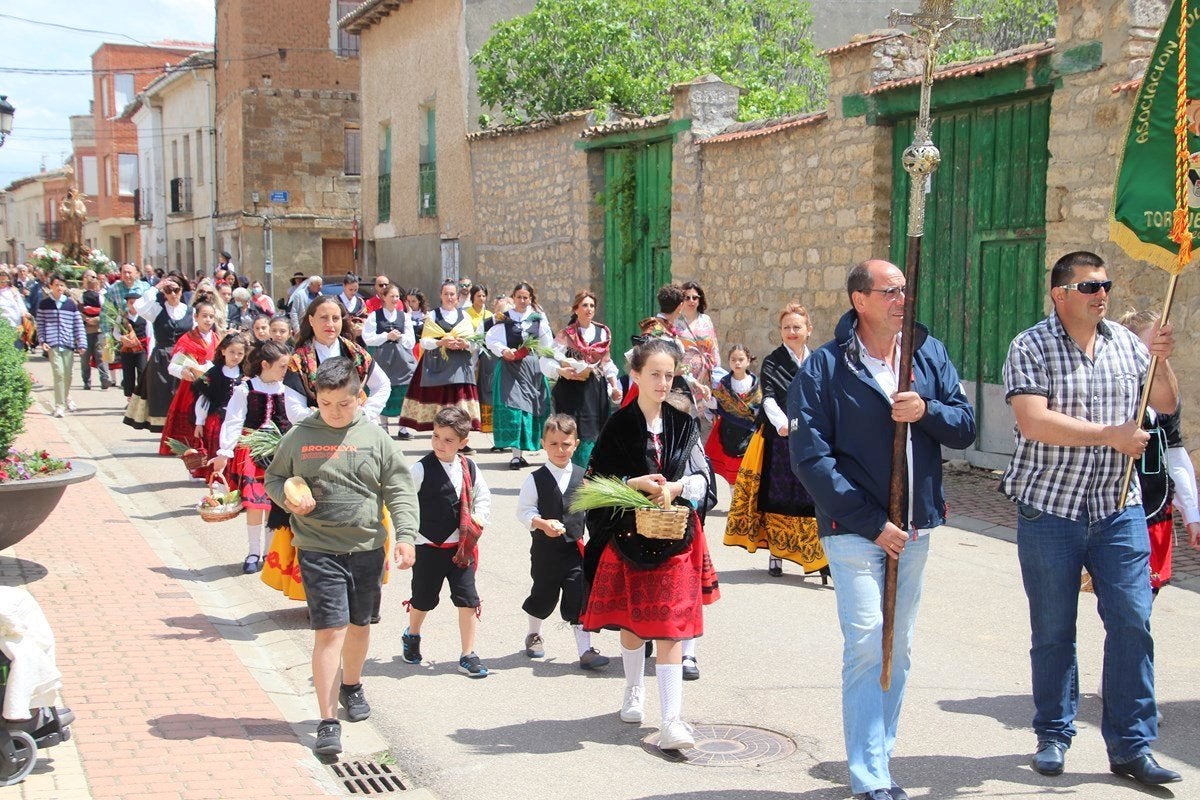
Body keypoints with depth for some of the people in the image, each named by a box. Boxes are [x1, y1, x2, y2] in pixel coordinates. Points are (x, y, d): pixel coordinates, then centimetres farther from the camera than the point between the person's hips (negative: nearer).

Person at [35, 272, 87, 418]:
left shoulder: (71, 304, 6)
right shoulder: (44, 303, 4)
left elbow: (78, 324, 6)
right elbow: (40, 324, 7)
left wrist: (82, 344, 0)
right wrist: (42, 341, -4)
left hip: (68, 344, 2)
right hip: (52, 344, -2)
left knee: (68, 374, 8)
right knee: (58, 373, -11)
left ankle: (66, 397, 35)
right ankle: (59, 406, -7)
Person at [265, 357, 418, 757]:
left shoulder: (375, 437, 0)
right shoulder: (299, 437, -1)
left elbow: (399, 490, 2)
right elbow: (274, 477, 11)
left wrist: (405, 535, -8)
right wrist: (288, 498, -10)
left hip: (368, 548, 2)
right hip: (319, 550, -2)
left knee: (359, 625, 19)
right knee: (330, 631, -9)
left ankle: (351, 685, 46)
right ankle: (328, 722, -5)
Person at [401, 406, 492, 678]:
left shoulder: (469, 468, 0)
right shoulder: (421, 469, -11)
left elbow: (483, 498, 14)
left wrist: (479, 518, -4)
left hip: (461, 547, 2)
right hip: (428, 546, -2)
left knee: (468, 599, -3)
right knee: (423, 599, 13)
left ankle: (468, 656, 8)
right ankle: (412, 635, 44)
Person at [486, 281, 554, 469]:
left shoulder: (538, 318, 7)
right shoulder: (504, 319, 4)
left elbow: (547, 346, 6)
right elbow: (491, 340, -1)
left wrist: (553, 366, -2)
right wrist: (504, 350, -18)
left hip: (532, 369, 2)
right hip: (510, 368, -2)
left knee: (530, 408, 2)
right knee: (513, 406, -11)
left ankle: (520, 453, 12)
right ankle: (516, 454, -12)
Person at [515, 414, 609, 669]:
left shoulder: (583, 477, 1)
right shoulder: (535, 479, -5)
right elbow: (523, 510, -4)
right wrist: (542, 524, -21)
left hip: (575, 546, 1)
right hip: (545, 549, -1)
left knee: (579, 598, -5)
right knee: (543, 595, 13)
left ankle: (585, 651, -2)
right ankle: (534, 634, 41)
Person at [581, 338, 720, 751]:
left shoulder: (683, 424, 4)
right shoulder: (619, 426, -2)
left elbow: (702, 477, 4)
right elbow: (596, 480, -3)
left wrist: (676, 487, -15)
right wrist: (635, 484, -17)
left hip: (675, 535, 0)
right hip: (628, 535, 0)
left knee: (671, 626, -5)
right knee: (631, 620, 12)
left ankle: (671, 720, -6)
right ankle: (634, 693, 37)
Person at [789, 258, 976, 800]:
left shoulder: (928, 354, 6)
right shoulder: (824, 368, -8)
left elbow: (965, 429, 5)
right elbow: (811, 457, -12)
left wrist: (927, 411, -17)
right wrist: (871, 522, -15)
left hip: (915, 527, 5)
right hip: (854, 529, -5)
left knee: (899, 649, 12)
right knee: (867, 645, -10)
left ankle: (877, 753, 26)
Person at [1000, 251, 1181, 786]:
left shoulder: (1125, 343, 9)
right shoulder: (1030, 348, -7)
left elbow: (1166, 405, 12)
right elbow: (1033, 421, -20)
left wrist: (1161, 360, -6)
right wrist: (1110, 434, -19)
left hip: (1119, 508, 4)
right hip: (1050, 508, -3)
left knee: (1131, 623, -1)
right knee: (1053, 631, 7)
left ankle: (1131, 746, 8)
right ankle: (1053, 736, 22)